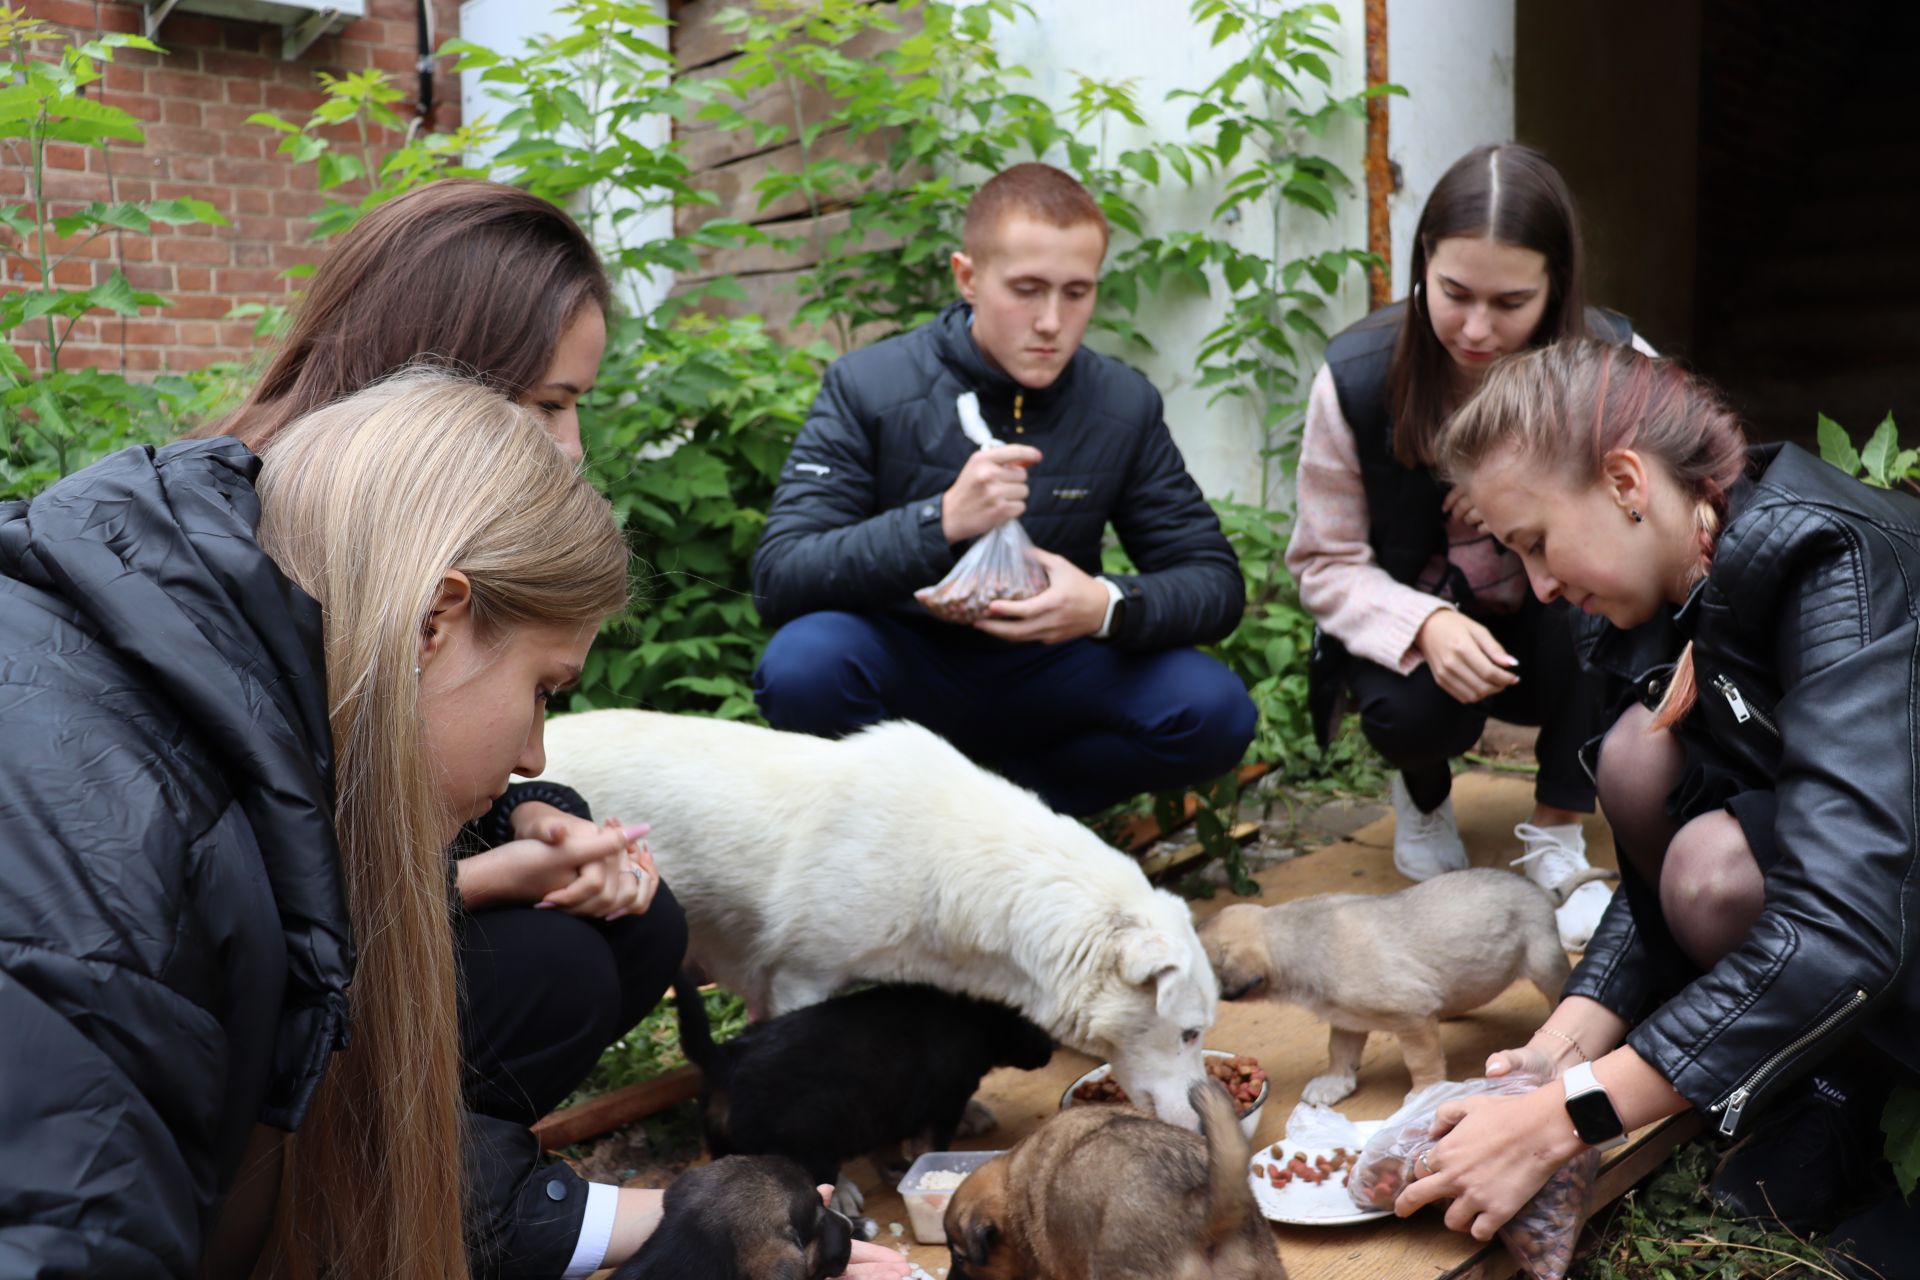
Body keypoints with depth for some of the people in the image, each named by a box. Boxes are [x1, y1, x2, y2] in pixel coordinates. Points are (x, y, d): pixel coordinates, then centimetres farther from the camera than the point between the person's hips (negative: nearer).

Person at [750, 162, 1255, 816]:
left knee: (1215, 710, -22)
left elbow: (1216, 581, -6)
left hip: (1042, 676, 2)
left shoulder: (1125, 406, -6)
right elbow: (777, 578, -22)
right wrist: (941, 522, -38)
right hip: (904, 674, -2)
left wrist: (1109, 605, -29)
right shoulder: (866, 388, -13)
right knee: (803, 661, -34)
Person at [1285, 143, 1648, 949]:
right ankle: (1424, 794, 7)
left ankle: (1556, 840, -12)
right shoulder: (1356, 377, -18)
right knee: (1414, 713, -34)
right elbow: (1325, 565, -13)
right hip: (1414, 639, -1)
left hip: (1549, 637, 1)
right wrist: (1427, 628, -32)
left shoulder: (1612, 363, -16)